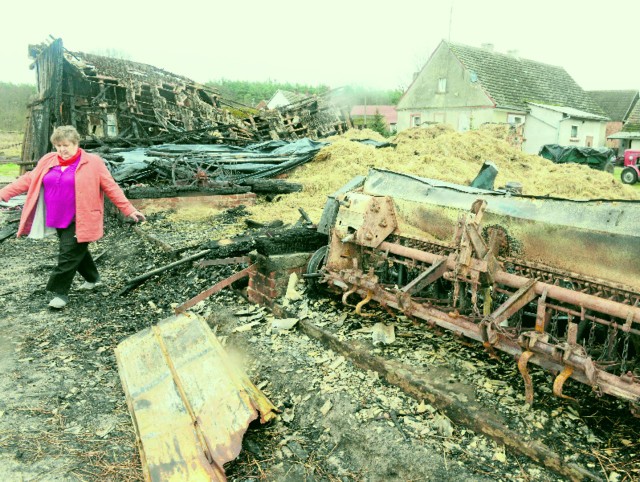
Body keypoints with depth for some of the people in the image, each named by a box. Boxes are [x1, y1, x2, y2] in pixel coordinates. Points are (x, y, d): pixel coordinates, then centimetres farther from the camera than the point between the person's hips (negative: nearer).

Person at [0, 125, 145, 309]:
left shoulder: (93, 162, -8)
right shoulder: (48, 161, 8)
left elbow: (111, 188, -9)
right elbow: (29, 179, 10)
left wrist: (129, 210, -14)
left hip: (79, 221, -6)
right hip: (58, 220, 6)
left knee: (69, 254, -6)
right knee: (77, 251, 19)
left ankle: (60, 292, 5)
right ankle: (92, 278, 38)